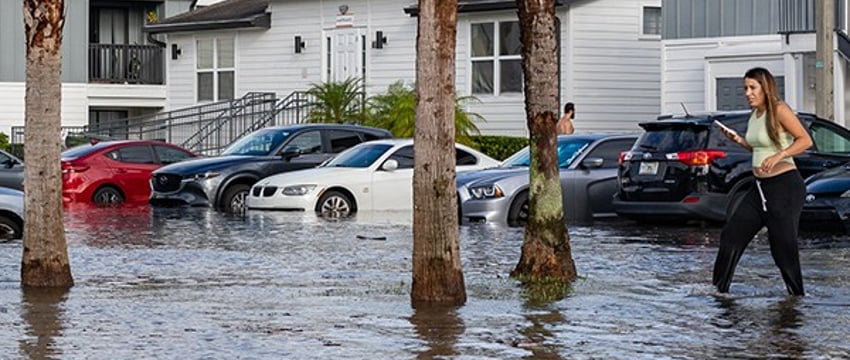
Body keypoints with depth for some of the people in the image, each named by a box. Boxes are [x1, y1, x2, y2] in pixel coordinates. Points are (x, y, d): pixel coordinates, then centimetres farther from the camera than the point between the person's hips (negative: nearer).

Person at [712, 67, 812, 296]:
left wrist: (778, 156, -29)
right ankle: (719, 287, 16)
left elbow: (805, 140, -17)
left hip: (785, 185, -9)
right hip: (760, 187, 9)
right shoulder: (754, 115, 13)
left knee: (782, 244, -7)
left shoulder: (779, 110, -11)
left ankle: (797, 294, 4)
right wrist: (739, 141, 8)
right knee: (732, 234, 7)